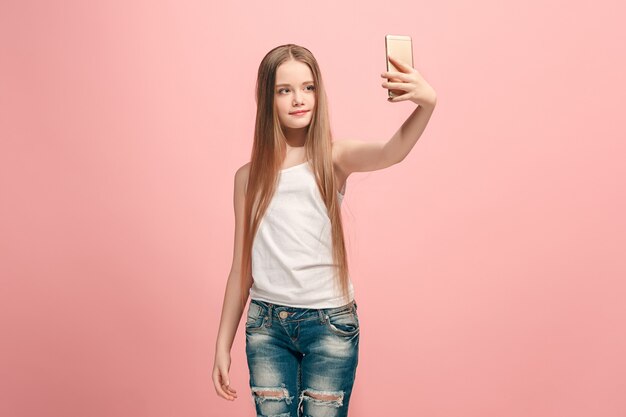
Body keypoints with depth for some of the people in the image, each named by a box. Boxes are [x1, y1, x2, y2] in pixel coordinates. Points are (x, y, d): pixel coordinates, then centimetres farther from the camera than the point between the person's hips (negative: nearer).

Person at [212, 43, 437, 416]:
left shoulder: (334, 158, -2)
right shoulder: (250, 176, 5)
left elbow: (392, 152, -25)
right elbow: (242, 266, 8)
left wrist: (427, 103, -46)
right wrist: (223, 345, 9)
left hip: (329, 322, -2)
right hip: (266, 323, 2)